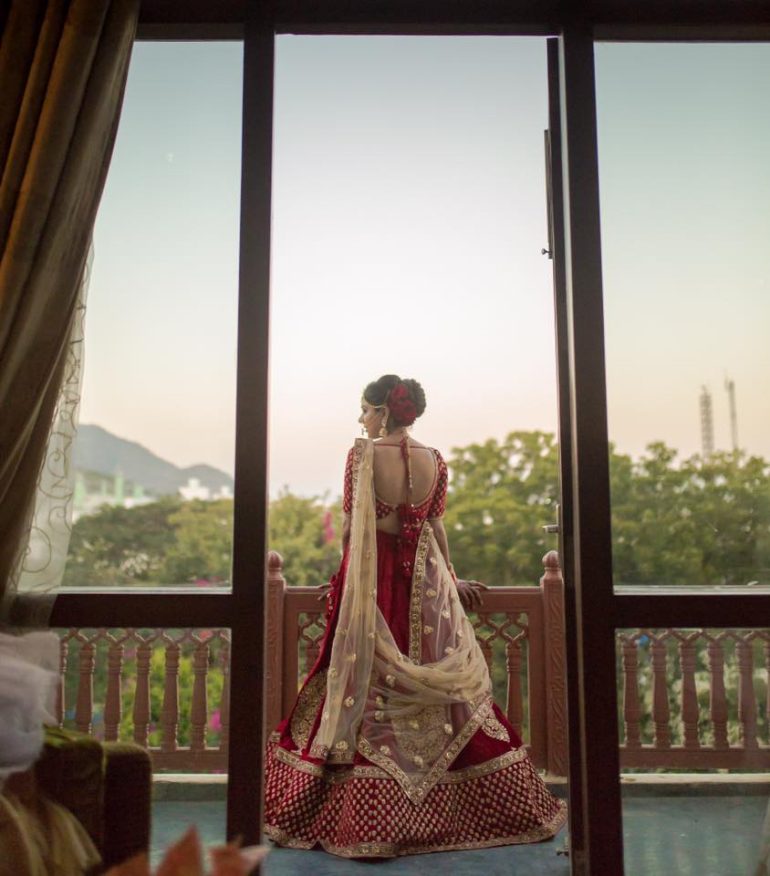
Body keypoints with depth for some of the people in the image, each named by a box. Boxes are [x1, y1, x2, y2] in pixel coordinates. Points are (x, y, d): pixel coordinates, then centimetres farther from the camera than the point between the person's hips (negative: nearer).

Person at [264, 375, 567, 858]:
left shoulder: (362, 454, -8)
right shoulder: (435, 460, 2)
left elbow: (351, 528, -7)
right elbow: (437, 528, 6)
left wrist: (346, 574, 7)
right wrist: (450, 580, 17)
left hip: (371, 581, -3)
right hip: (425, 584, 4)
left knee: (368, 692, 3)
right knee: (447, 692, 12)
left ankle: (367, 821, 9)